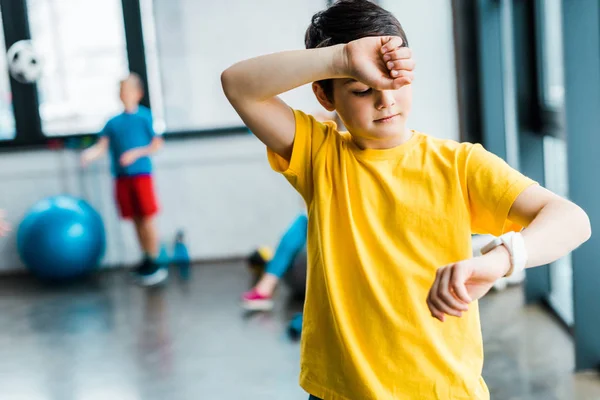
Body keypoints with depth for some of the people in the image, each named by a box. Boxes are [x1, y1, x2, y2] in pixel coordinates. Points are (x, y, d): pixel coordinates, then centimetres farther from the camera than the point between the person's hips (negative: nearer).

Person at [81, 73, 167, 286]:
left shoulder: (145, 116, -1)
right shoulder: (113, 121, 9)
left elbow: (157, 144, -1)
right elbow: (102, 146, 1)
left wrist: (136, 153, -13)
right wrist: (88, 155, -18)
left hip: (141, 174, -4)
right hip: (121, 177, 4)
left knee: (147, 219, -3)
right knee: (136, 220, 10)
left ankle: (154, 263, 6)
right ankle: (146, 260, 20)